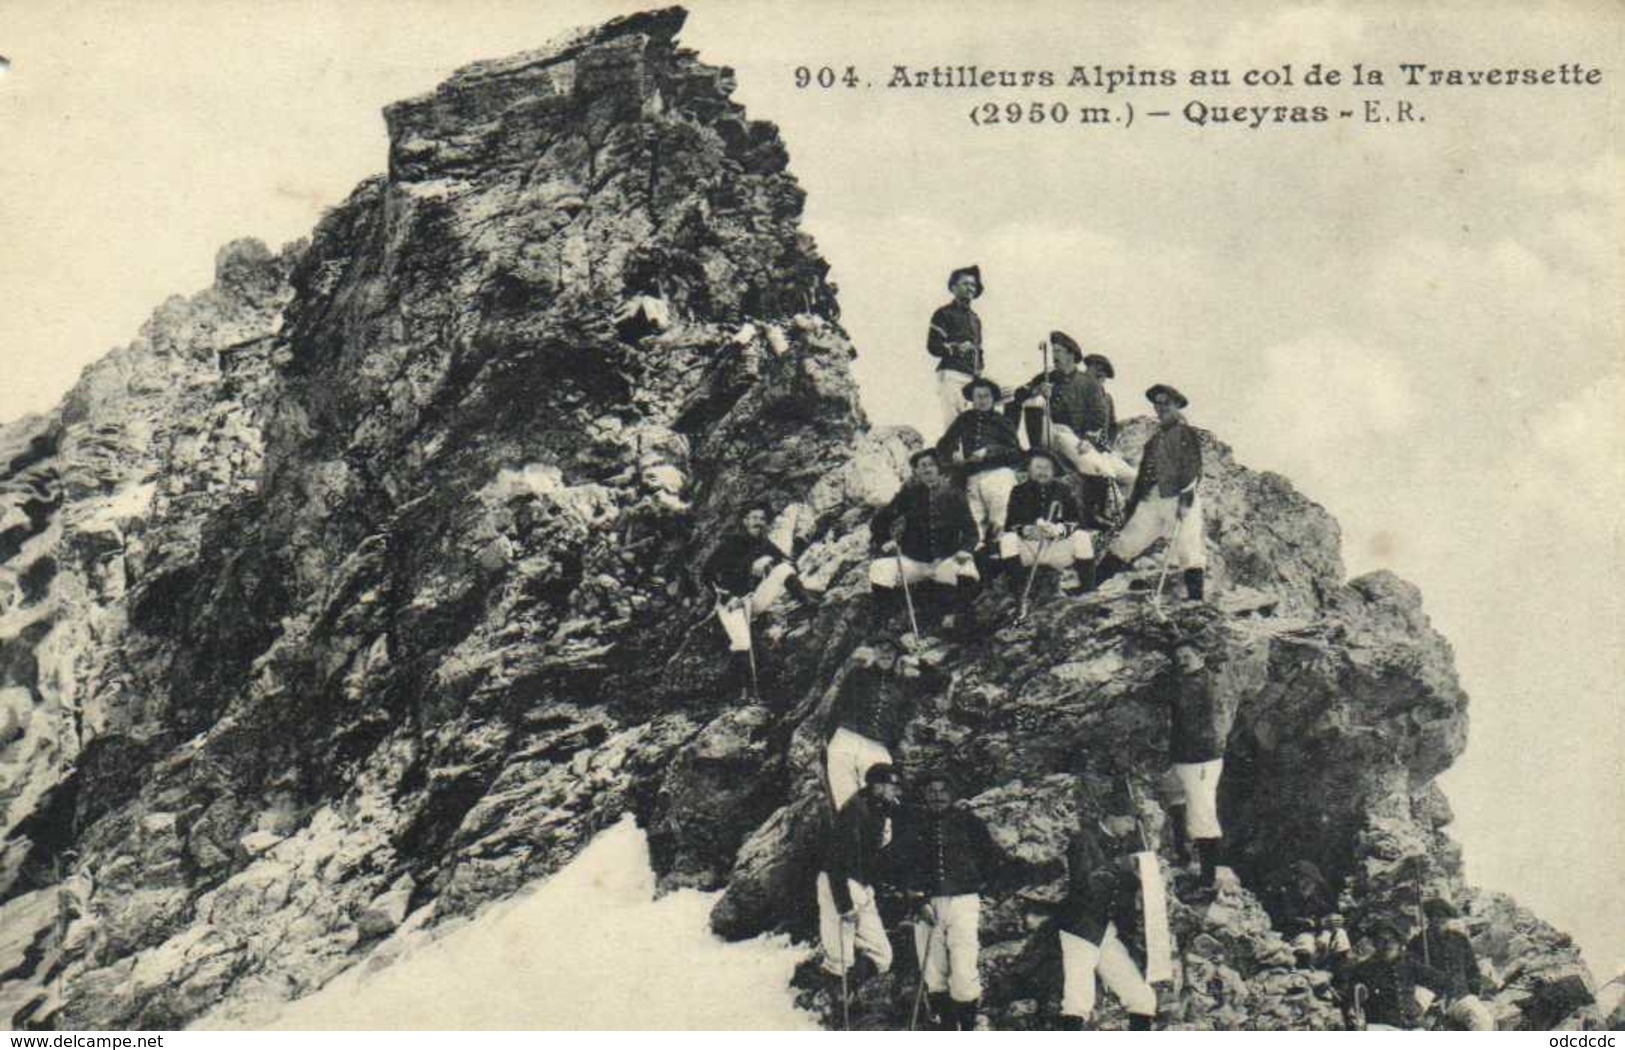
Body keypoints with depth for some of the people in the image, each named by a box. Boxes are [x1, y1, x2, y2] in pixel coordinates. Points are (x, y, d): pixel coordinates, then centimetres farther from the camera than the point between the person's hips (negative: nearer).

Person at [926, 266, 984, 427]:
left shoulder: (975, 319, 26)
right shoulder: (944, 314, 4)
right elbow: (932, 346, -5)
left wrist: (979, 374, 13)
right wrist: (955, 348, -19)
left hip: (971, 377, 6)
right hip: (951, 374, -6)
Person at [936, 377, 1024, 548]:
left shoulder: (1002, 422, 12)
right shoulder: (964, 421, 20)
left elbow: (1017, 453, 1)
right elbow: (942, 446, 23)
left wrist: (989, 451, -8)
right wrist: (953, 455, 1)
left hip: (999, 474, -3)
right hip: (972, 477, 3)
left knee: (998, 523, -16)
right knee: (975, 527, -5)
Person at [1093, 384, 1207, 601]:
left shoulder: (1187, 434, 3)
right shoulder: (1155, 439, 22)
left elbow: (1193, 469, -8)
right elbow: (1143, 472, 25)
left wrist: (1186, 498, -19)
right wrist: (1132, 502, 21)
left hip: (1178, 497, -6)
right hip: (1151, 498, 6)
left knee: (1189, 549, -9)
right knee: (1126, 543, 4)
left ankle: (1195, 597, -7)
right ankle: (1090, 583, 4)